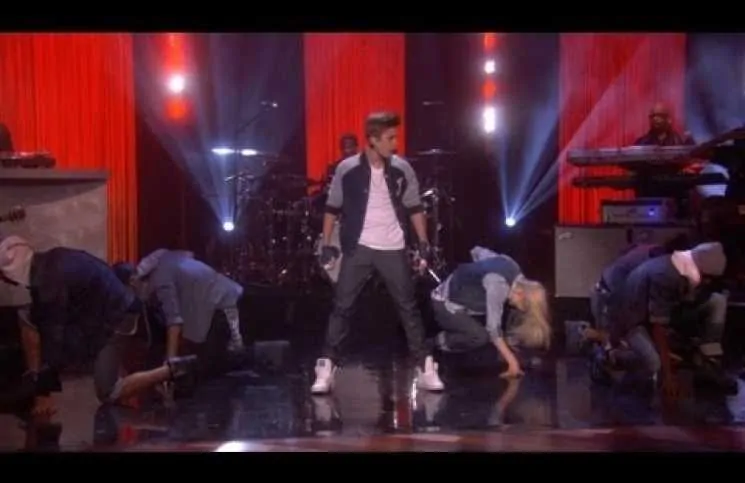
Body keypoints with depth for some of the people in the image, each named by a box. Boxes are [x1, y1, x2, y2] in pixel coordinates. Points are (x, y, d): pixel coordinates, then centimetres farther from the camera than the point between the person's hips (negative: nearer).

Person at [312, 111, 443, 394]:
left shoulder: (402, 169, -1)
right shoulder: (347, 169, -6)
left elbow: (414, 208, 8)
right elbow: (332, 209, 3)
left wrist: (424, 242, 3)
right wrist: (326, 244, 0)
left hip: (393, 249, 2)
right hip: (358, 248, -1)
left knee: (408, 307, 5)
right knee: (342, 307, -2)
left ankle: (425, 368, 12)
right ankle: (326, 369, 4)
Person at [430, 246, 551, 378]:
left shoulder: (512, 268, -8)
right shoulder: (498, 286, -33)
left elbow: (477, 251, 6)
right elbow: (493, 328, -32)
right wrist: (512, 361, -31)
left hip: (460, 300, 9)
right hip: (445, 304, -9)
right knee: (480, 336, -26)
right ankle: (443, 341, -2)